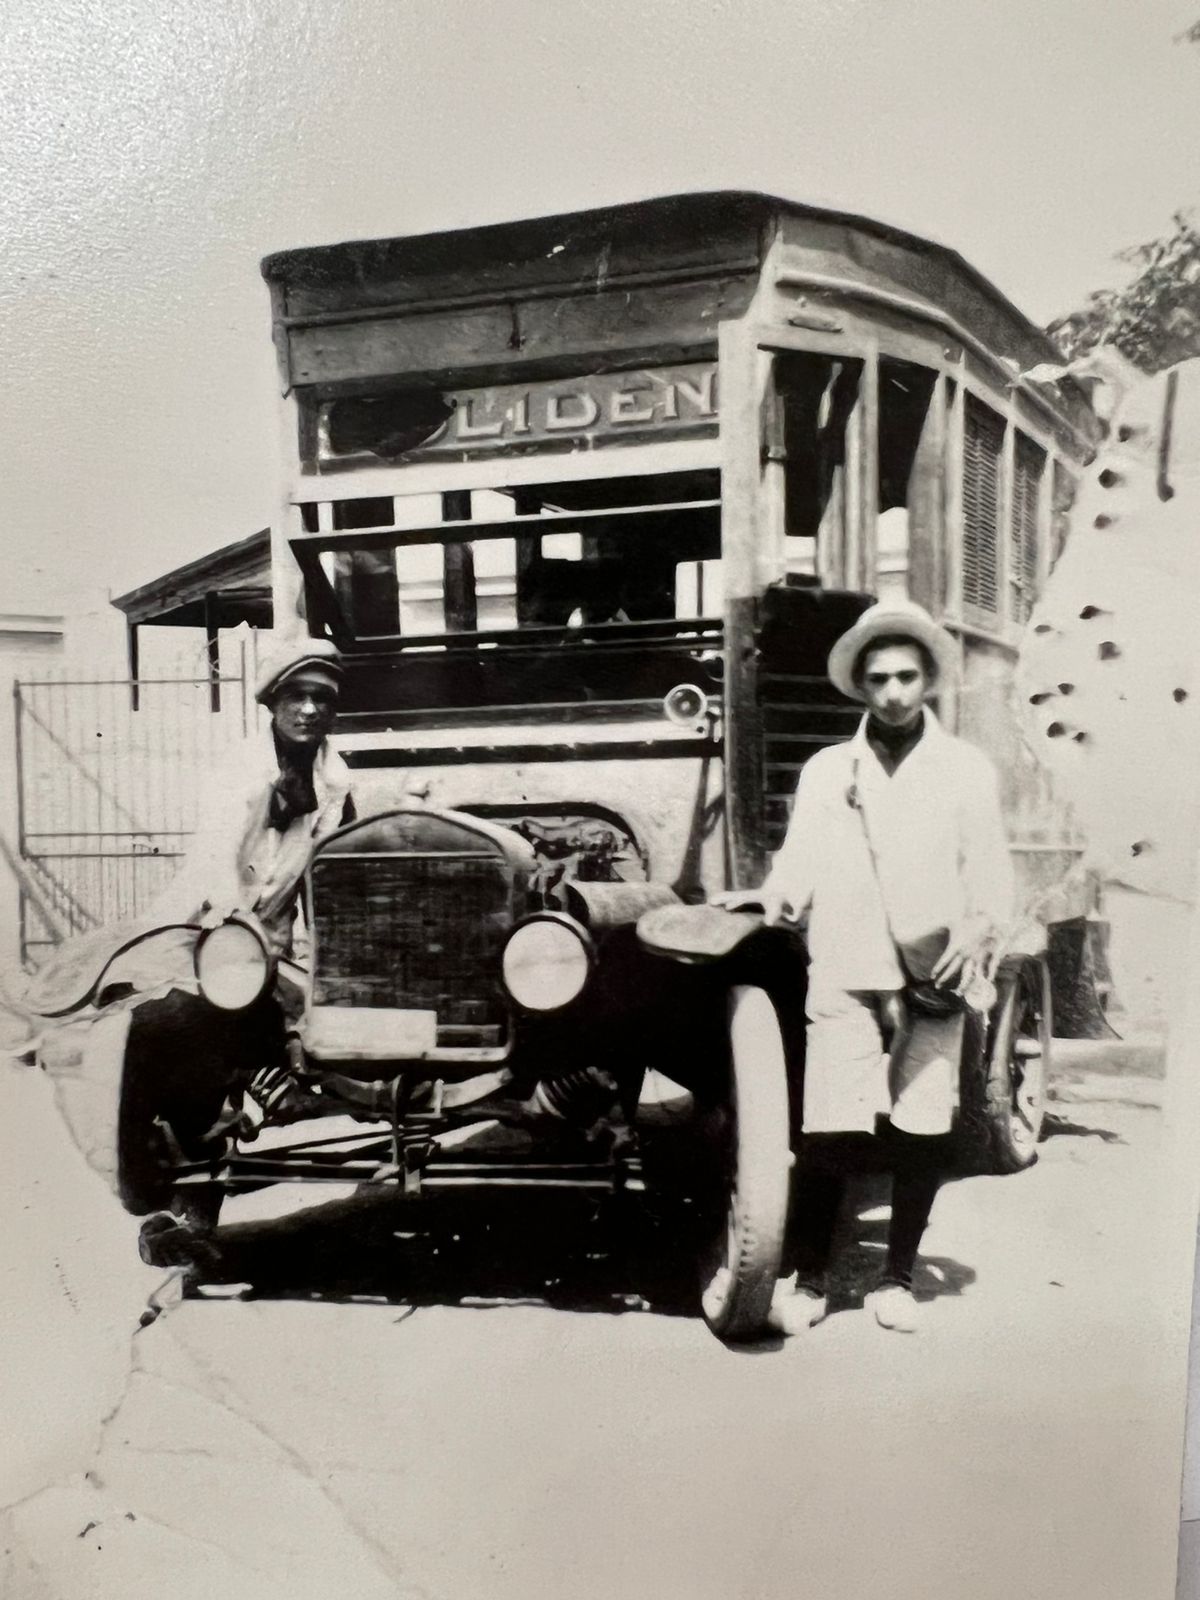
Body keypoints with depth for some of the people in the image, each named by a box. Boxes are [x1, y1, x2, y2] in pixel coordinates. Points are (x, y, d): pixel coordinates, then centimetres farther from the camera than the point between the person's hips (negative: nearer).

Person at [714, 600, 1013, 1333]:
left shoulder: (968, 767, 9)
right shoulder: (826, 770, 12)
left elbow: (990, 871, 4)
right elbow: (801, 866, 6)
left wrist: (980, 928, -14)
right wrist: (770, 897, -14)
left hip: (934, 977, 0)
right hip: (846, 974, 0)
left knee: (921, 1133, 4)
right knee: (826, 1132, -5)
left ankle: (899, 1278, 23)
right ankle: (807, 1278, 13)